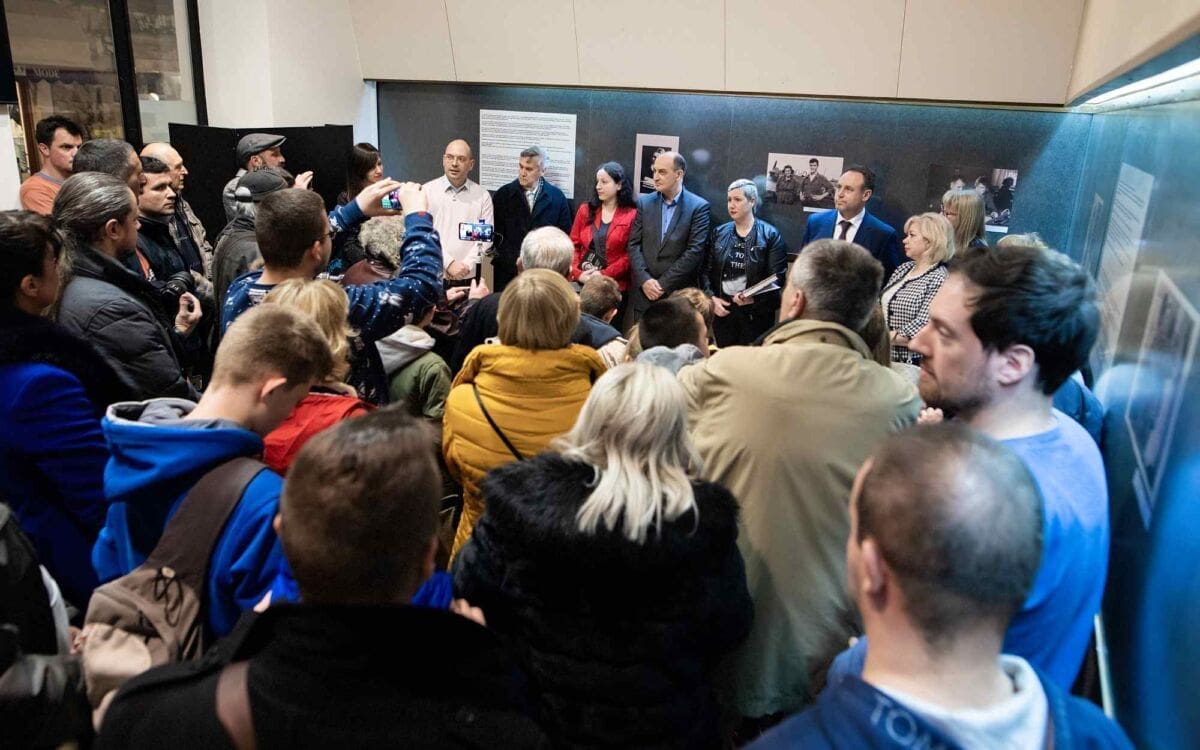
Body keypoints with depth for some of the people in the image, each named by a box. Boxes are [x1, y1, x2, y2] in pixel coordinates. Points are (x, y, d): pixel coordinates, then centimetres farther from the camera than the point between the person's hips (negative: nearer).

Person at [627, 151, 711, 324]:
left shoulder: (699, 207, -3)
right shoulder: (644, 202, 9)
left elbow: (694, 251, -10)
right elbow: (634, 245, 5)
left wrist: (663, 284, -12)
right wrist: (645, 280, -9)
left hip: (680, 295, -3)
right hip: (645, 292, 3)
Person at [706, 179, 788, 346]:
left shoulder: (770, 235, -3)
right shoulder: (719, 233, 8)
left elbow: (777, 277, -9)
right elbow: (707, 270, 6)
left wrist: (754, 297, -23)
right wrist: (711, 298, -9)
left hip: (756, 312, -3)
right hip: (722, 309, 3)